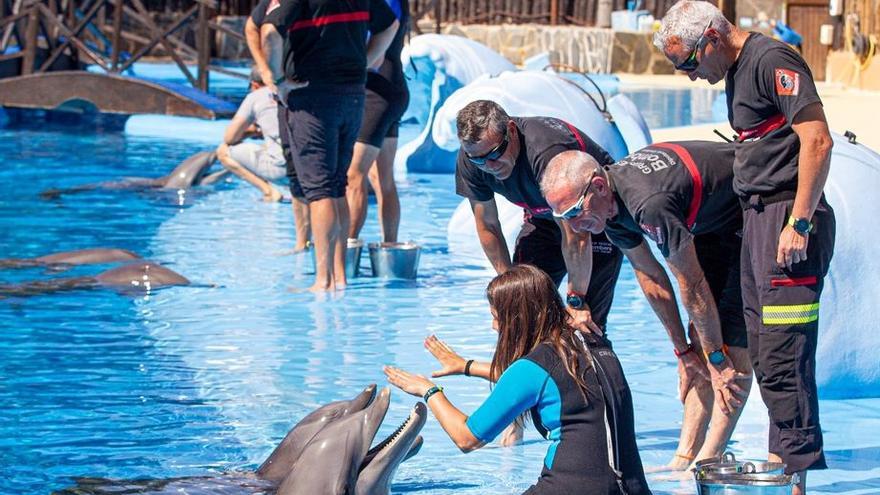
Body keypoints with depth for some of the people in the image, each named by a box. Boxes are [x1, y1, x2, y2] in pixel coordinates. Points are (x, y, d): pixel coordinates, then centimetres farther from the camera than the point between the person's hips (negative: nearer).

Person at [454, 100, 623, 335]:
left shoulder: (546, 151, -40)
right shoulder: (469, 161, -19)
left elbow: (576, 236, -35)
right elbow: (487, 227, -5)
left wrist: (576, 300, -28)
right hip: (543, 218, 6)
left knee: (586, 319, -16)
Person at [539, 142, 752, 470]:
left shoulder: (650, 204, -37)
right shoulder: (609, 203, -9)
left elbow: (691, 284, -27)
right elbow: (650, 276, 1)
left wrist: (718, 358, -17)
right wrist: (683, 349, 3)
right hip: (715, 225, 9)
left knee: (734, 337, -16)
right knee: (700, 332, 3)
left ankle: (709, 460, -16)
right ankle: (685, 458, 2)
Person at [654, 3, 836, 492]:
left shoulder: (773, 61, -12)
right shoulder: (737, 70, 18)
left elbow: (818, 140, -19)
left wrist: (799, 222, -21)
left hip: (788, 216, -10)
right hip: (758, 215, 10)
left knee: (783, 355, -11)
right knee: (764, 355, 12)